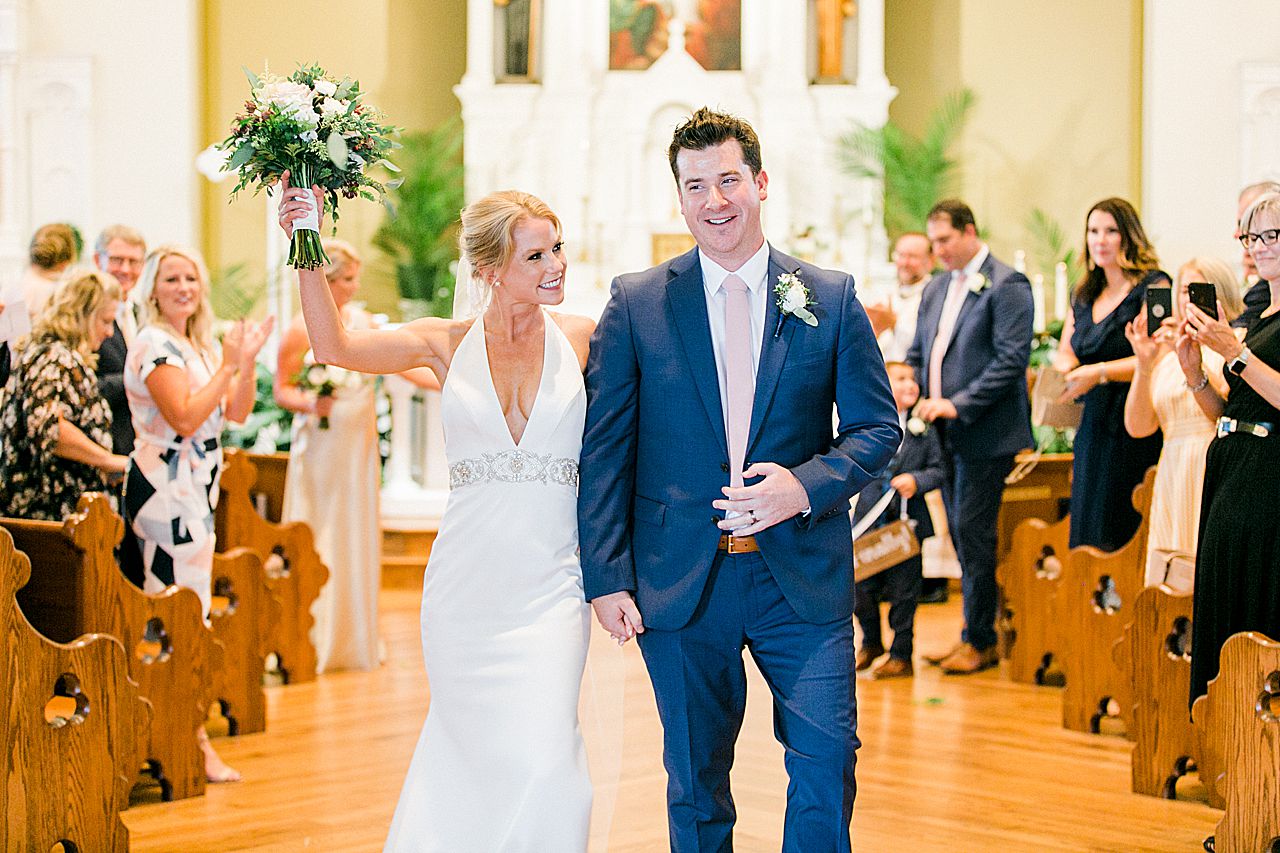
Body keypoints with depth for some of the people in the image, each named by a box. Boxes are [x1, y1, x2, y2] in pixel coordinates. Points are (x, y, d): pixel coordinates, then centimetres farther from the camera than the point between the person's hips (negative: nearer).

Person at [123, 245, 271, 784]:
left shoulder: (199, 344, 16)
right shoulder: (155, 344, -12)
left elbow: (237, 412, 13)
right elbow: (185, 418, -22)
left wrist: (248, 360, 0)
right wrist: (229, 365, -17)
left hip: (194, 484, 9)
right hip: (164, 483, -9)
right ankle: (193, 743, -6)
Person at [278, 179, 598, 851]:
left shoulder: (583, 339, 2)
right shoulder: (447, 343, 3)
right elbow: (334, 346, -8)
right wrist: (307, 251, -17)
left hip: (549, 587, -1)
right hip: (464, 586, 1)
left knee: (543, 758, -10)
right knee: (471, 748, 11)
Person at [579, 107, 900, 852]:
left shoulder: (831, 299, 3)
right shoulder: (635, 304, 2)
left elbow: (877, 426, 5)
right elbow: (605, 449, 1)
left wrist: (807, 485, -14)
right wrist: (606, 575, -5)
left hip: (802, 579, 0)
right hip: (680, 584, 0)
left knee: (828, 760, -5)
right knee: (696, 782, 10)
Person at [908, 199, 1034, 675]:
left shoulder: (1006, 286, -9)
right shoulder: (934, 289, 16)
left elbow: (1012, 359, -17)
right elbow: (918, 354, 21)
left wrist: (958, 404, -19)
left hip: (985, 434, -8)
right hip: (945, 434, 8)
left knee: (973, 533, -6)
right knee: (962, 534, 10)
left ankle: (979, 641, 3)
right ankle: (977, 633, 17)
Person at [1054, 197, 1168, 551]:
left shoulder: (1153, 286, -6)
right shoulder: (1084, 296, 17)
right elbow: (1064, 352, 19)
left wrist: (1100, 372, -20)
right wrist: (1065, 367, -4)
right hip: (1093, 426, 7)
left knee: (1118, 538, -9)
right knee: (1087, 531, 5)